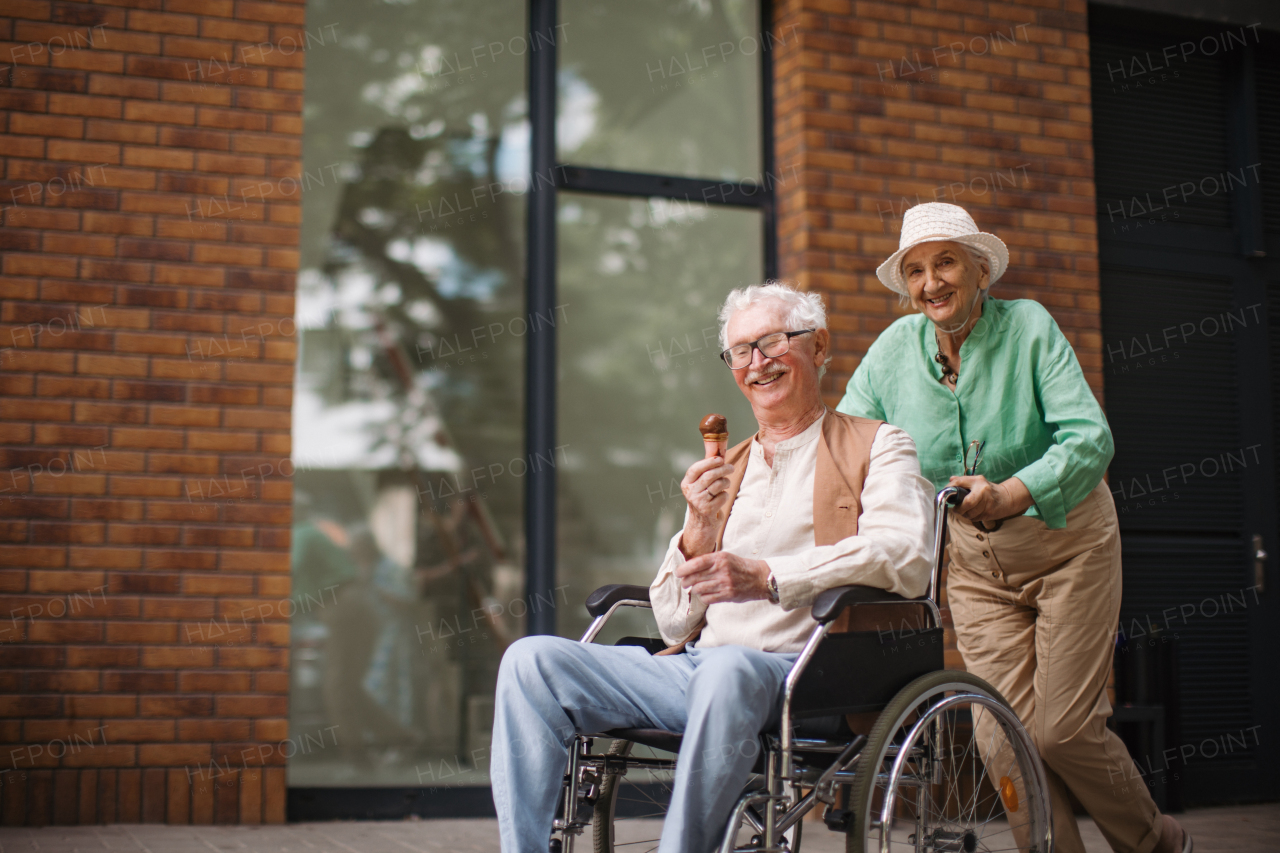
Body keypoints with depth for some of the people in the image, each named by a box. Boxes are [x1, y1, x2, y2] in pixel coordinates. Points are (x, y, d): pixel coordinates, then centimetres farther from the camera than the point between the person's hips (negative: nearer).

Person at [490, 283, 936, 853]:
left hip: (797, 671, -5)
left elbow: (905, 558, -11)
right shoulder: (725, 469, 25)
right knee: (531, 661, -14)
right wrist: (698, 532, 0)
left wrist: (767, 576, -19)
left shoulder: (876, 447, 11)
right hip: (690, 669, 6)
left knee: (727, 668, -39)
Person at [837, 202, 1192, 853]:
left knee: (1062, 728, -5)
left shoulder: (1029, 325, -14)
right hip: (975, 561, 4)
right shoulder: (895, 348, -4)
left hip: (1067, 545, -3)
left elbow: (1090, 438, -22)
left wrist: (1010, 495, -38)